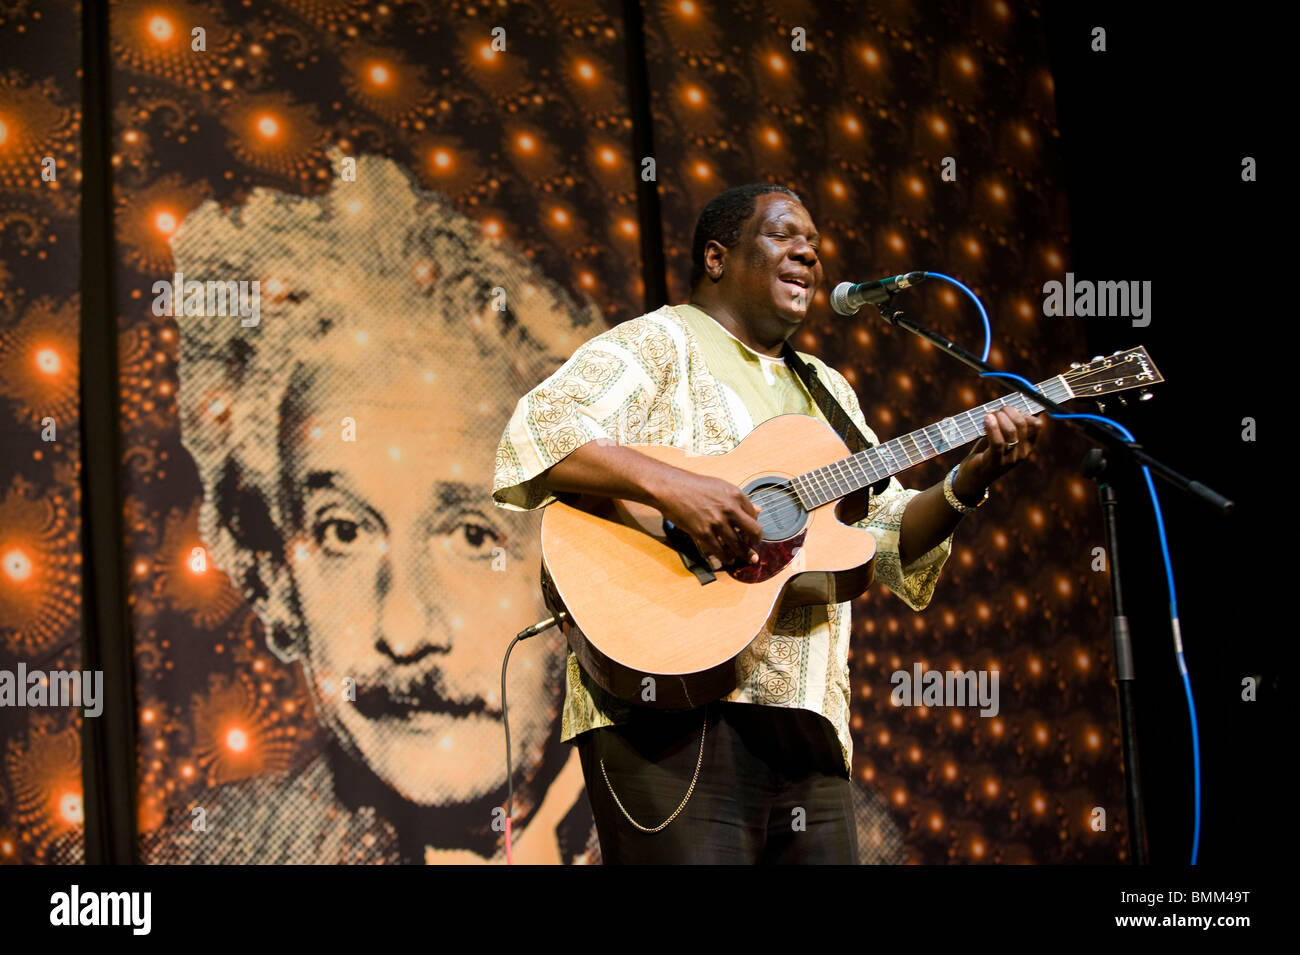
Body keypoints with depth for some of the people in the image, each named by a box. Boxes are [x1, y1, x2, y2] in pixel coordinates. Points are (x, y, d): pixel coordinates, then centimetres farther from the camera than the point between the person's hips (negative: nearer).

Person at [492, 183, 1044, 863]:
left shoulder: (827, 391, 26)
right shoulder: (658, 344, 3)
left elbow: (890, 535, 19)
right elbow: (535, 431, -13)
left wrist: (970, 480, 1)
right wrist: (669, 486, -25)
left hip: (804, 721, 7)